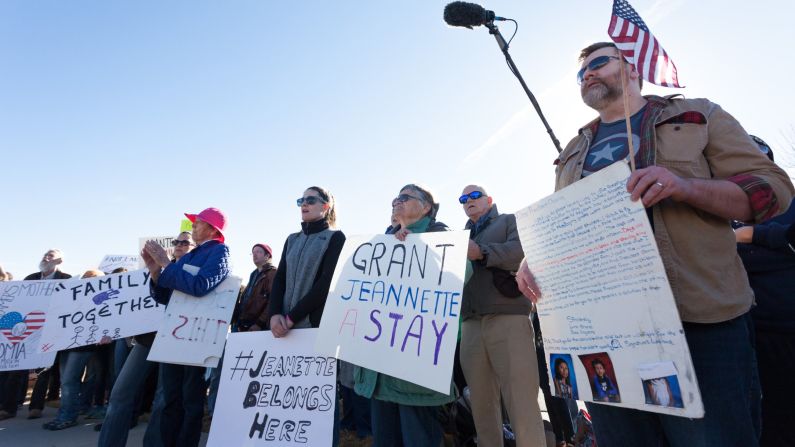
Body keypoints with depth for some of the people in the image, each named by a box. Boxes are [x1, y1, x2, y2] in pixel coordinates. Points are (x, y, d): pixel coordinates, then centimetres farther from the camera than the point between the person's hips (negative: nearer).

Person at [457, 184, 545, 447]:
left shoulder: (510, 221, 15)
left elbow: (523, 250, -5)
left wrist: (482, 252, -18)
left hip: (509, 318, -4)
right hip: (471, 324, 4)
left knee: (521, 404, -8)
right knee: (482, 404, 5)